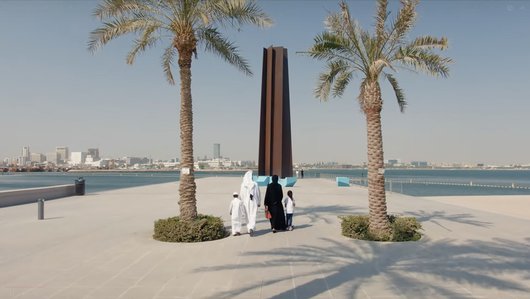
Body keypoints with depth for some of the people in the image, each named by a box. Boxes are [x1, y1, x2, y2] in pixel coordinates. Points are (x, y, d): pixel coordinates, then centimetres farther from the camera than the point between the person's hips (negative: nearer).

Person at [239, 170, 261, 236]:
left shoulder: (243, 185, -7)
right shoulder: (255, 184, -8)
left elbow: (241, 194, -2)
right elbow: (258, 194, -2)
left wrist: (243, 202, 11)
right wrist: (259, 203, 7)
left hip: (246, 202, 1)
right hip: (254, 202, -1)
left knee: (248, 216, 14)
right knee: (253, 215, 0)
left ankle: (249, 229, 19)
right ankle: (252, 228, -19)